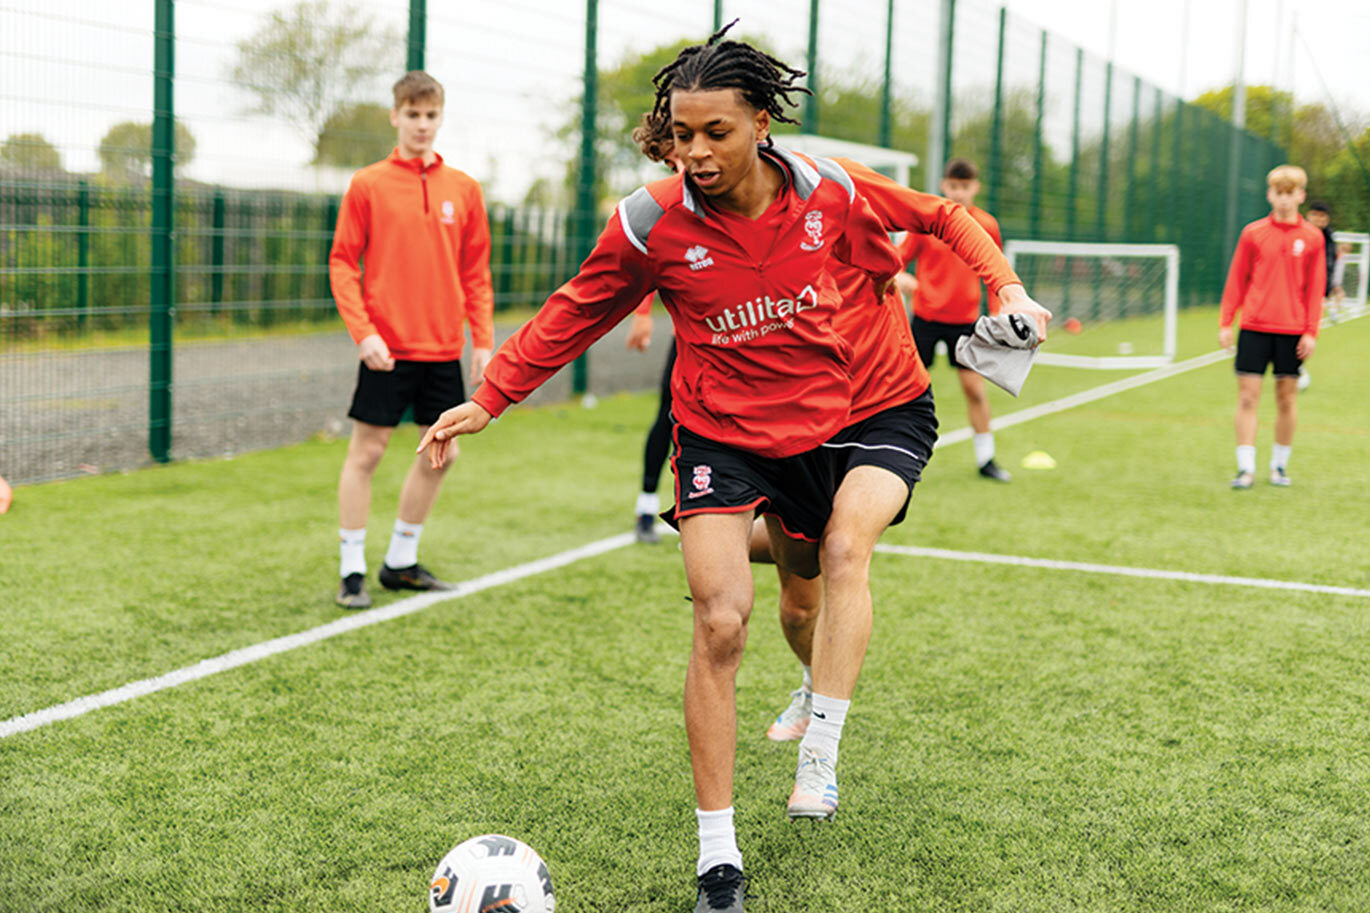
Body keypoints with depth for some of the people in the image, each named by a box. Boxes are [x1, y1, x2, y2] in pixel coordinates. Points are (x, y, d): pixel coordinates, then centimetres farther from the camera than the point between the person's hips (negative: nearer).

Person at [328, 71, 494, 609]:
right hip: (387, 347, -4)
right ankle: (352, 571, 9)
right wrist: (363, 332, -14)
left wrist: (483, 341, 3)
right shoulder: (368, 185, -2)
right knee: (366, 452, -2)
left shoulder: (463, 189, 7)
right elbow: (342, 263, -3)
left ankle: (401, 562, 24)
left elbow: (476, 272, 10)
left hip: (443, 348, 4)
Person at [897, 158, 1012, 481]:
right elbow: (899, 257, 2)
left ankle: (985, 458, 12)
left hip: (965, 319, 1)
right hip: (926, 316, -1)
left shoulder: (987, 226, 0)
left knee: (974, 388, 1)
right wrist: (900, 276, -21)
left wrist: (997, 317, 6)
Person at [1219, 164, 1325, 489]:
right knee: (1247, 396, -4)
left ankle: (1280, 465, 19)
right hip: (1254, 327, 0)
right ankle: (1246, 468, 0)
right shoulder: (1252, 233, 3)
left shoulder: (1312, 237, 3)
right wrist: (1225, 323, 2)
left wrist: (1311, 332, -1)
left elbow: (1315, 288, 4)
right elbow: (1236, 280, 6)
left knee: (1287, 397, 6)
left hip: (1292, 331, 0)